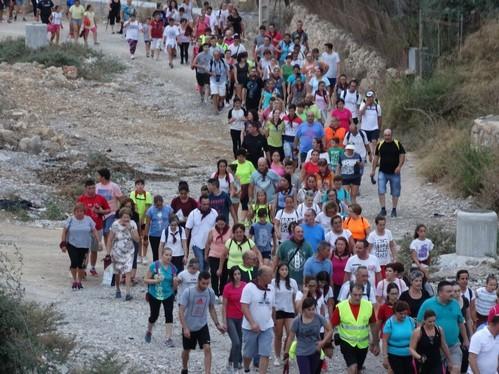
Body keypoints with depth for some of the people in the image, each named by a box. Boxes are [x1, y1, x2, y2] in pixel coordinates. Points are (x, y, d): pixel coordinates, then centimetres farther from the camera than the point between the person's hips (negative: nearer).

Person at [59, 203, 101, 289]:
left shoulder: (88, 220, 4)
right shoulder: (70, 220, -1)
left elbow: (94, 231, 8)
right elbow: (64, 232, 1)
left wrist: (99, 242, 0)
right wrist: (63, 244, -4)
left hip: (84, 246, 2)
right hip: (72, 245, -2)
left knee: (81, 264, 2)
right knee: (74, 263, -13)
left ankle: (79, 281, 19)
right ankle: (74, 280, 6)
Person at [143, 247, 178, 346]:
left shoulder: (173, 268, -2)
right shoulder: (154, 266, -13)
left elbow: (174, 286, 5)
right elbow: (146, 280, -9)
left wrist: (175, 281, -17)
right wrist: (156, 280, -25)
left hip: (168, 295, 2)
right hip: (154, 295, -2)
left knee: (169, 315, -10)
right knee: (154, 315, 11)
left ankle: (168, 339, -7)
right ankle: (149, 332, 41)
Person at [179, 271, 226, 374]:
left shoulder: (210, 292, -8)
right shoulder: (188, 292, -19)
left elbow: (212, 309, 9)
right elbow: (181, 311, -18)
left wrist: (217, 324, 6)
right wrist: (185, 328, -26)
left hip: (202, 326, 2)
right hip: (189, 327, -2)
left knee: (207, 348, -15)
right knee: (187, 350, 15)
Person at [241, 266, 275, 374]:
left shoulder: (270, 290, 5)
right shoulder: (249, 288, -12)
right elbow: (244, 307, -17)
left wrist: (272, 323, 18)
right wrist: (252, 323, -25)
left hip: (267, 327, 4)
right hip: (250, 327, -4)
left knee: (265, 354, -7)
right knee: (248, 353, 11)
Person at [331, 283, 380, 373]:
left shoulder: (369, 306, -7)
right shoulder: (340, 307, -15)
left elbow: (373, 325, 5)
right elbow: (331, 326, -7)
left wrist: (376, 344, 9)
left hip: (363, 344, 3)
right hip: (347, 343, -3)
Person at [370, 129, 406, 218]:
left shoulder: (397, 144, -2)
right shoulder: (380, 145, 4)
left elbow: (402, 156, -1)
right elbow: (376, 157, 11)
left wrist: (399, 166, -15)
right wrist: (373, 170, 10)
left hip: (394, 173, -1)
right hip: (383, 172, 1)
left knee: (395, 192, 6)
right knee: (381, 191, -10)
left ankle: (394, 210, 18)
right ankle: (383, 209, -4)